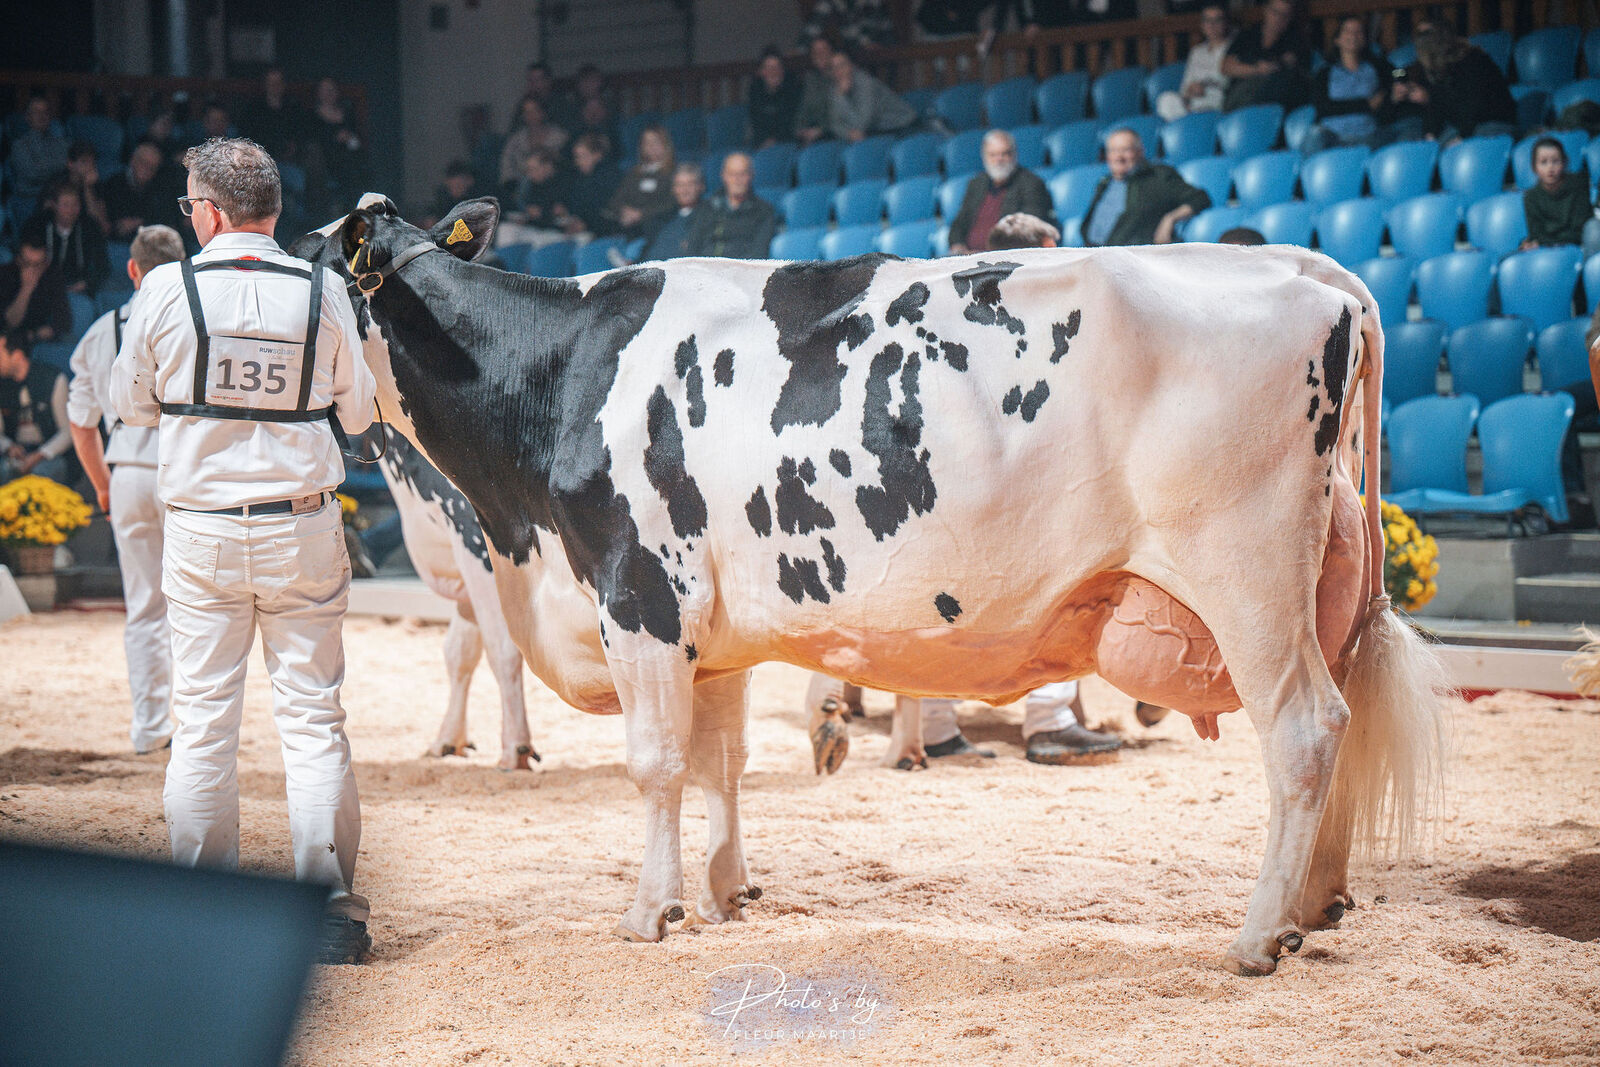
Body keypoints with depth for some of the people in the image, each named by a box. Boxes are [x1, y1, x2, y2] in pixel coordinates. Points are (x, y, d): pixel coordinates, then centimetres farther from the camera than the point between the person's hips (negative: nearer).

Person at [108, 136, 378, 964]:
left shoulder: (166, 290, -6)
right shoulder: (321, 292, -4)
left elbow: (131, 405, 5)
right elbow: (357, 410, 6)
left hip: (200, 533, 0)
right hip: (303, 529, 1)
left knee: (202, 720, 6)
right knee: (312, 717, 6)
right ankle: (331, 911, 6)